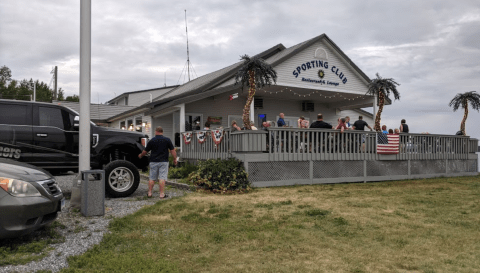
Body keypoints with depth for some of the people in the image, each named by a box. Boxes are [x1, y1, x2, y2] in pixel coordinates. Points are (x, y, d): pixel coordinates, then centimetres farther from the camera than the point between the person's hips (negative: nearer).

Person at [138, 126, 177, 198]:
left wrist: (140, 155, 28)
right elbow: (172, 150, -1)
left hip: (153, 162, 1)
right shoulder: (167, 140, -2)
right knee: (162, 178, -2)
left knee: (152, 178, 11)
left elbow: (145, 151, 10)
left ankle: (149, 193, 16)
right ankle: (162, 194, -3)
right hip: (163, 162, -1)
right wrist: (175, 159, 10)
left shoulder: (151, 141, 1)